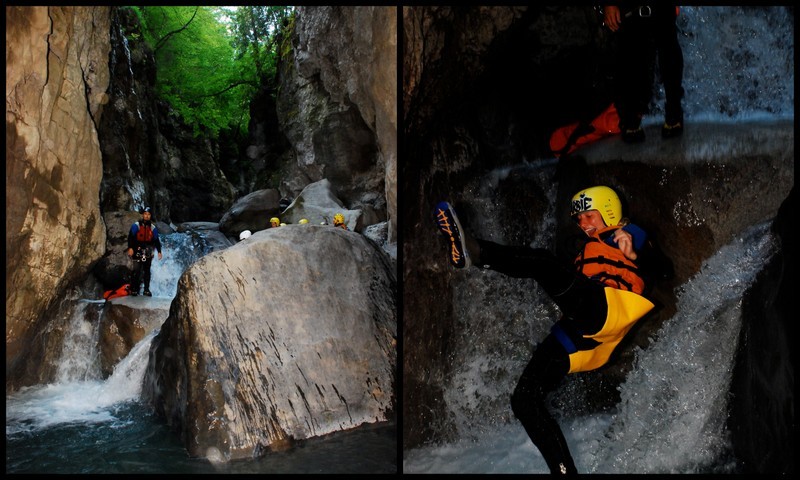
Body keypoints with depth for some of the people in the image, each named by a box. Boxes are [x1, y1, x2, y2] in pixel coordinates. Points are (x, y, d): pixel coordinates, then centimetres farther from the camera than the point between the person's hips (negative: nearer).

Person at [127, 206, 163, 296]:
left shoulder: (153, 228, 9)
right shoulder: (136, 225, -1)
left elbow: (156, 240, 11)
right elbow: (130, 237, -6)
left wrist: (159, 251, 5)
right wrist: (130, 248, -17)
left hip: (148, 252, 3)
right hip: (137, 251, -3)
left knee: (147, 271, 7)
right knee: (136, 270, -10)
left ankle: (146, 290, 13)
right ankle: (134, 289, -5)